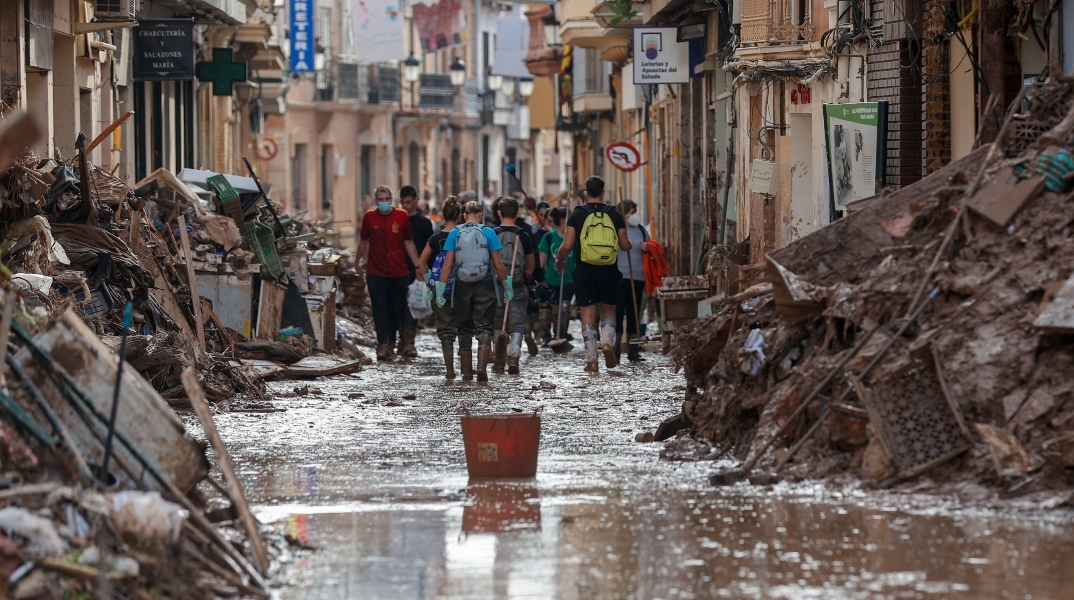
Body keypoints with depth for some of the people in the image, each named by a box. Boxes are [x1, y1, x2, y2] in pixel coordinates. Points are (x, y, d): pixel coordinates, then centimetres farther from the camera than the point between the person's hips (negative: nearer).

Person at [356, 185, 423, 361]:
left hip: (399, 272, 1)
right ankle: (383, 345, -10)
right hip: (376, 272, -1)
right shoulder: (369, 217, 2)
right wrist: (357, 262, 25)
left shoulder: (402, 217, 2)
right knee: (379, 309, -8)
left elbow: (409, 243, 8)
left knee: (397, 310, 7)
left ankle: (388, 340, 23)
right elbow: (363, 241, 17)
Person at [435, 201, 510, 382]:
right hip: (484, 285, -1)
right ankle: (482, 366, -16)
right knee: (484, 328, 2)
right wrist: (507, 286, 6)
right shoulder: (488, 233, -3)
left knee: (464, 329, 13)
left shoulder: (455, 234, 0)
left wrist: (440, 289, -1)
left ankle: (466, 372, 15)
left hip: (462, 286, 2)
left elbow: (448, 265, -4)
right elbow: (498, 264, -4)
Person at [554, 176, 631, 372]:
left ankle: (591, 360, 0)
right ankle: (608, 342, -9)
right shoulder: (614, 214, 2)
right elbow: (625, 245, 3)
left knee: (588, 315, 3)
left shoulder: (577, 215, -2)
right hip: (609, 272, 1)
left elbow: (567, 246, -8)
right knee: (608, 311, 17)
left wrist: (559, 261, 12)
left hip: (585, 271, -1)